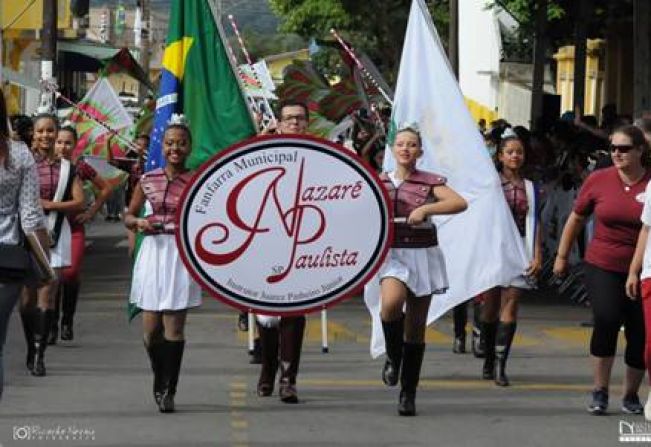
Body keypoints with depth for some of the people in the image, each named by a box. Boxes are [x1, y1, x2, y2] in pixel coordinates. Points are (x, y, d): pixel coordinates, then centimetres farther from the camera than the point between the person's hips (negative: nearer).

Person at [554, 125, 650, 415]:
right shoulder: (598, 180, -2)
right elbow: (576, 219, 12)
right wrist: (562, 255, 15)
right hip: (602, 267, 0)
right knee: (606, 320, -19)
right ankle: (600, 391, -4)